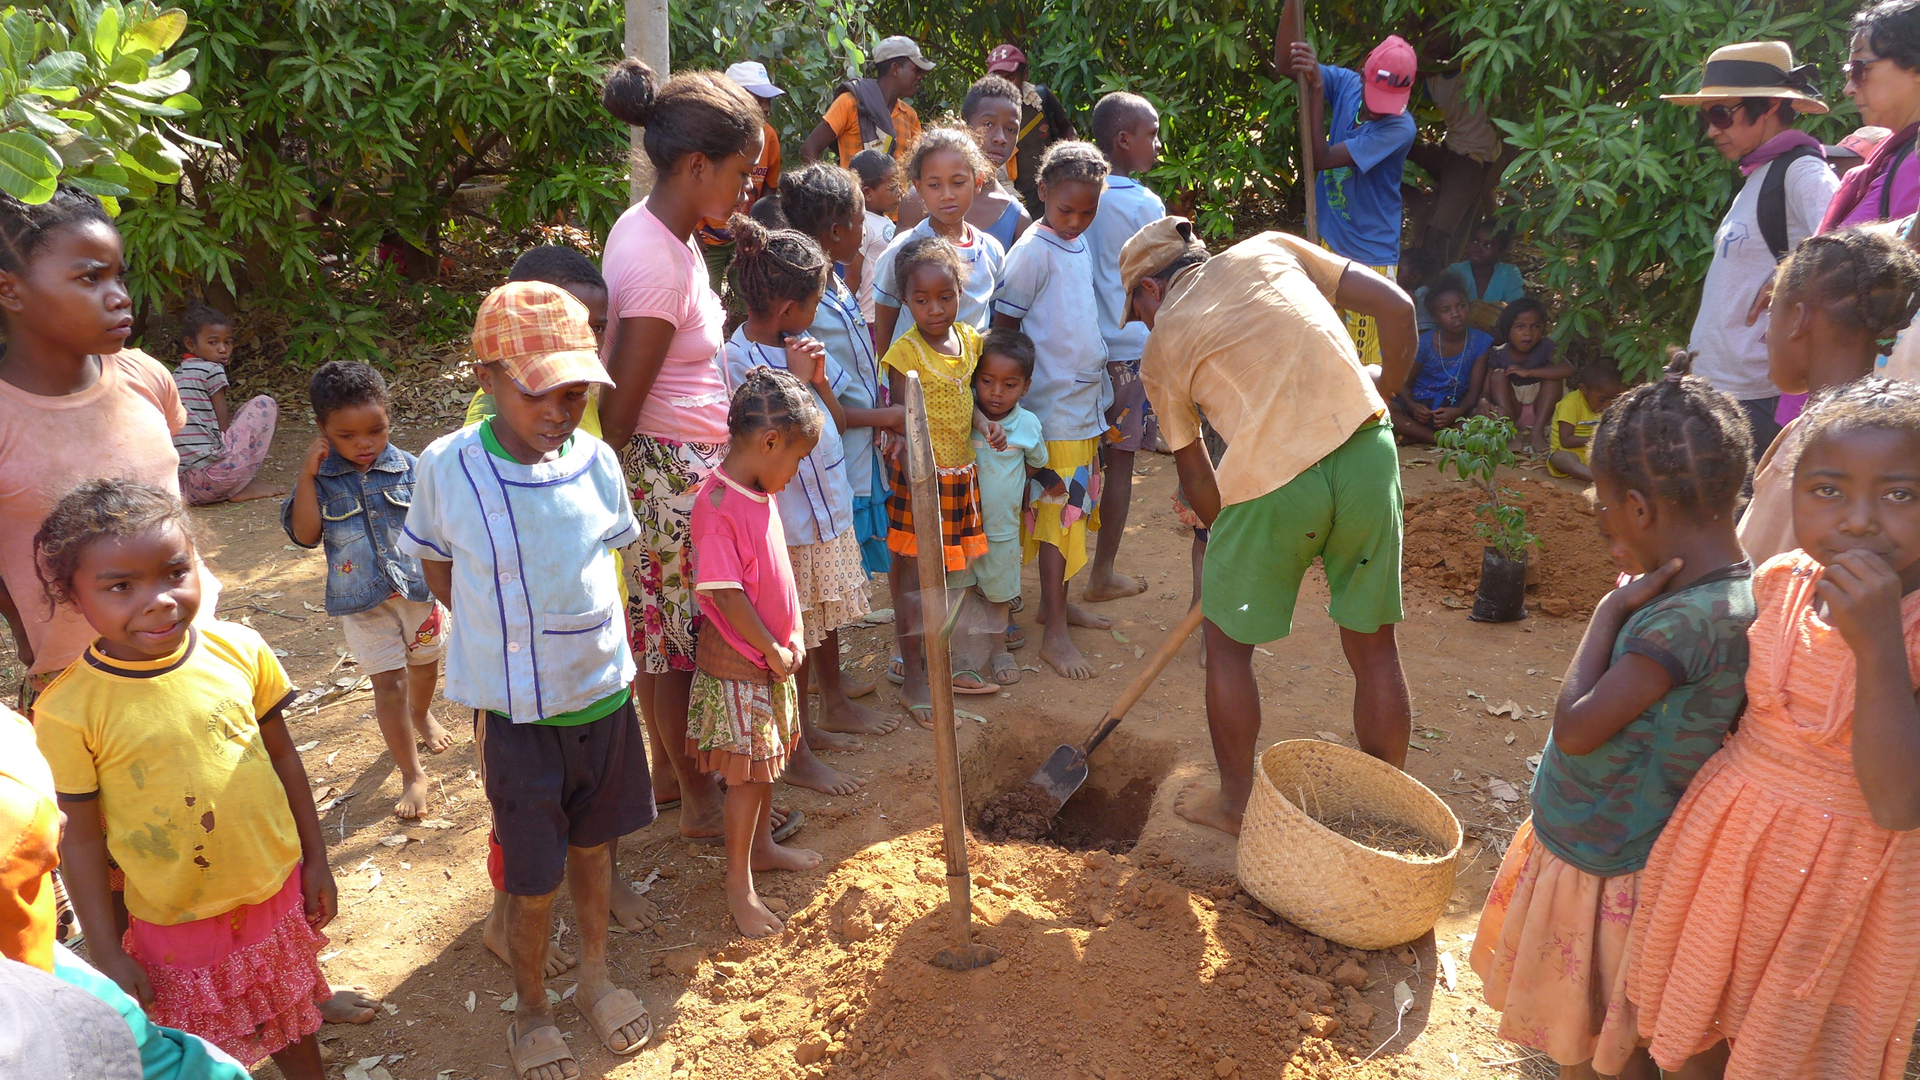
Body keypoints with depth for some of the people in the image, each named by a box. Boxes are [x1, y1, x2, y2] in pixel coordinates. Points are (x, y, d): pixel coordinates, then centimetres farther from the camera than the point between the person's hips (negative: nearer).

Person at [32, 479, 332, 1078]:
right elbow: (80, 837, -12)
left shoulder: (240, 651, -13)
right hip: (176, 923, -2)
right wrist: (107, 954, -6)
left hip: (279, 891, 3)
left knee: (292, 1013, 25)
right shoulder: (68, 712, -21)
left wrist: (316, 860, 7)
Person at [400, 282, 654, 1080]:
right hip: (517, 715, -3)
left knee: (594, 844, 21)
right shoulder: (446, 467, -16)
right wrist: (513, 637, -1)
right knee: (533, 882, 10)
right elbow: (439, 575, 1)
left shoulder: (595, 461, -9)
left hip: (605, 695, 3)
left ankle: (595, 976, 45)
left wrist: (564, 628, 7)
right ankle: (531, 1010, 36)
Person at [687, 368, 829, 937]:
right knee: (746, 772, 2)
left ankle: (762, 845, 41)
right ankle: (739, 886, 16)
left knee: (767, 760, 22)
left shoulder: (761, 494, 5)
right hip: (737, 664, -9)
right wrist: (772, 651, -16)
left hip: (771, 658, 9)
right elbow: (724, 593, -25)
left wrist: (792, 637, 9)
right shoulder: (718, 506, -25)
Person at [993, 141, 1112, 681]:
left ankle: (1057, 602, 27)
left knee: (1076, 505, 14)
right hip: (1052, 405, -8)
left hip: (1086, 399, 8)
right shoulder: (1033, 251, -14)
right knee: (1058, 510, -6)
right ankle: (1054, 633, -1)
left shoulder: (1081, 245, 11)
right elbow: (1003, 328, -13)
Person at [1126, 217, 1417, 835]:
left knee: (1228, 643, 20)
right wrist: (1385, 391, 23)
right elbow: (1396, 307, 9)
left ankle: (1235, 803, 33)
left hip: (1271, 481, -3)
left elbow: (1193, 471, 16)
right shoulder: (1269, 249, 16)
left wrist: (1221, 533, 32)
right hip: (1367, 453, 3)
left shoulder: (1162, 348, 12)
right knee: (1373, 646, 17)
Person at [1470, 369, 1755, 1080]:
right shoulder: (1730, 591, 0)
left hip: (1604, 870, -9)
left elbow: (1575, 728, -27)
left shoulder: (1690, 620, -31)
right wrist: (1632, 601, 0)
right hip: (1585, 847, 9)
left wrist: (1613, 609, -21)